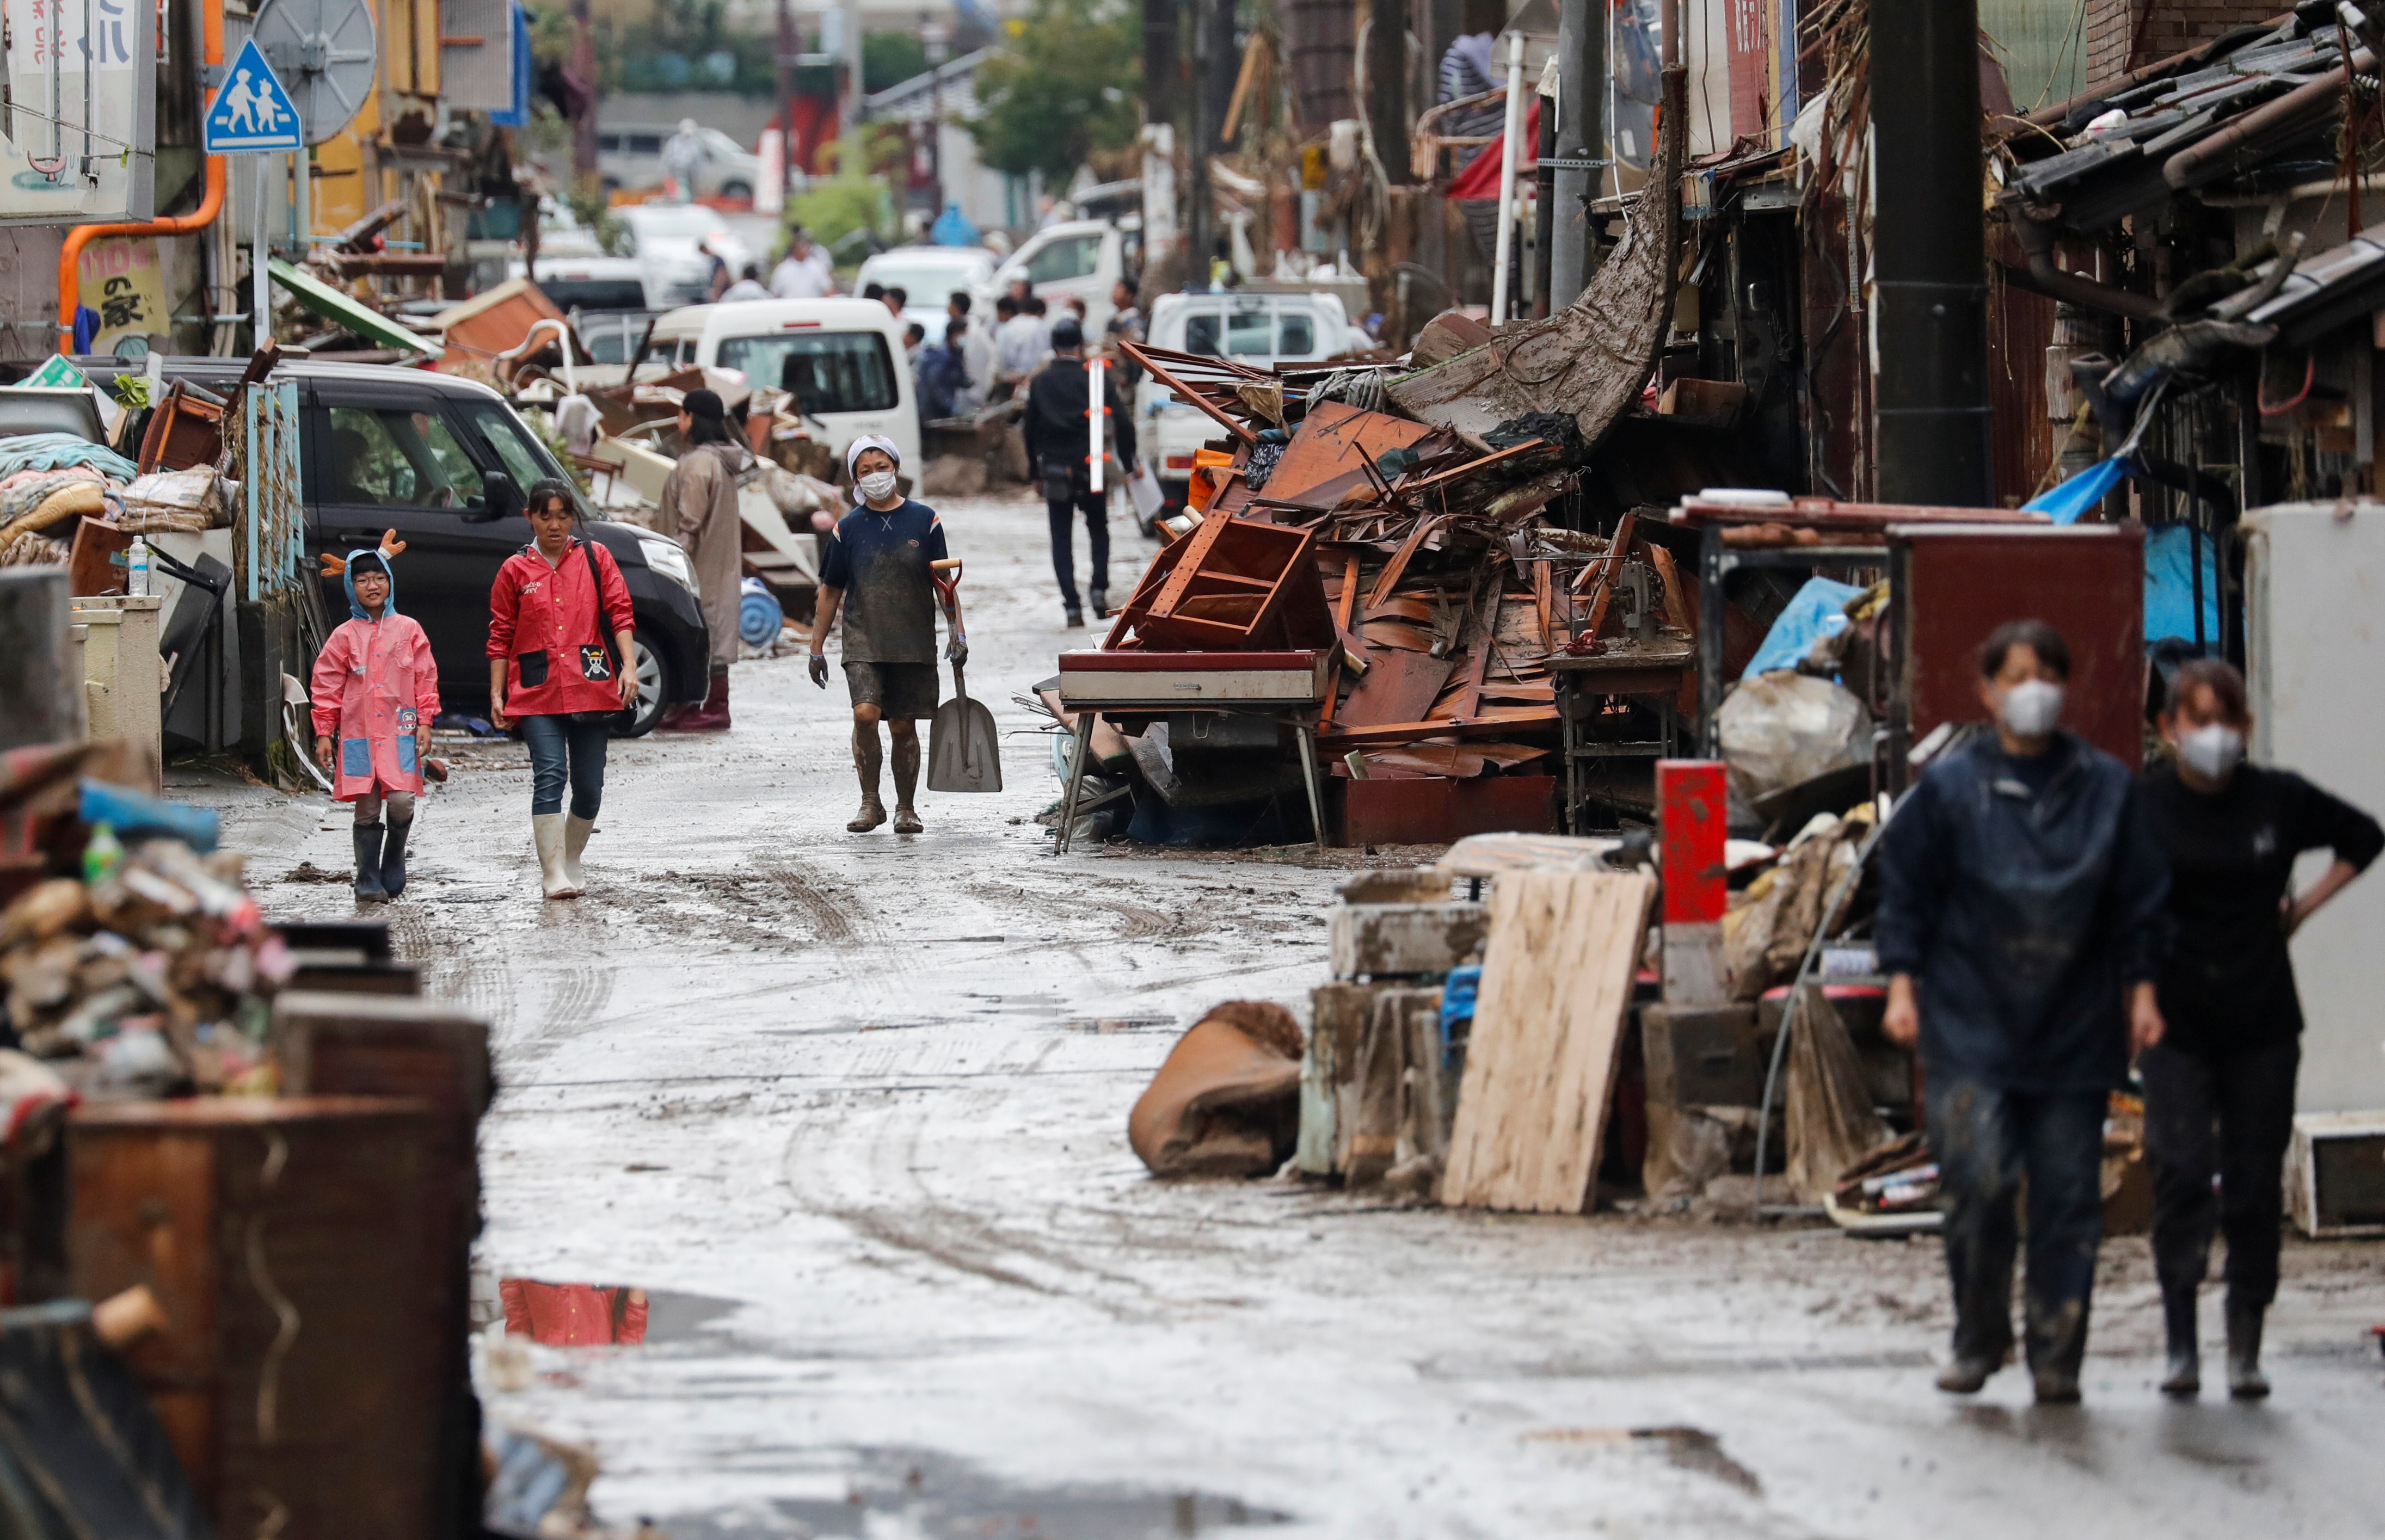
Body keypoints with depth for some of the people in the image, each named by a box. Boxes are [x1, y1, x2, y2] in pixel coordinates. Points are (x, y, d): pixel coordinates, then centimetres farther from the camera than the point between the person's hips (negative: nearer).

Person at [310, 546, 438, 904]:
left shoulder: (409, 630, 7)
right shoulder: (344, 636, 6)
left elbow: (426, 678, 9)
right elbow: (326, 687, 7)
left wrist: (425, 723, 1)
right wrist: (324, 734, 2)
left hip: (401, 733, 0)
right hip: (358, 736, 0)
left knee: (401, 802, -12)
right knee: (366, 808, -1)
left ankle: (394, 861, 14)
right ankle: (368, 881, 8)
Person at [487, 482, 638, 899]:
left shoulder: (595, 559, 8)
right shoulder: (515, 571, 8)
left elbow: (620, 614, 4)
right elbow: (501, 637, 10)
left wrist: (629, 666, -10)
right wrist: (497, 695, 4)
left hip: (591, 689, 1)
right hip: (537, 693, -1)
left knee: (589, 786, 4)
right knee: (550, 775, -15)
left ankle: (572, 861, 25)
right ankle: (553, 874, -16)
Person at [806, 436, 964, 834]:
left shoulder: (924, 521, 4)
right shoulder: (848, 529, 5)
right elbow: (831, 591, 11)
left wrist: (957, 633, 1)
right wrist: (817, 647, 11)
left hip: (914, 644, 0)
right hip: (863, 640, 0)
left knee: (903, 726, 4)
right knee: (866, 714, -19)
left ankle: (906, 808, 18)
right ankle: (870, 802, -6)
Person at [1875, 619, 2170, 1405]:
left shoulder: (2106, 787, 7)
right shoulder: (1949, 785, 2)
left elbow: (2138, 900, 12)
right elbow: (1906, 890, 5)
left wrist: (2141, 990, 6)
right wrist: (1903, 984, -2)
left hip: (2075, 1030, 2)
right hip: (1971, 1024, -2)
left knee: (2069, 1195, 1)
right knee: (1978, 1185, -11)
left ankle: (2056, 1358, 8)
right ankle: (1978, 1339, 8)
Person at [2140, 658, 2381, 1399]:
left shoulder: (2279, 800, 0)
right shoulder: (2144, 806, -6)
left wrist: (2305, 904, 8)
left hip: (2263, 1023, 2)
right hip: (2175, 1024, -2)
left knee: (2255, 1185, 3)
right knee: (2181, 1172, -12)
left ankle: (2246, 1350, 11)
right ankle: (2180, 1345, -8)